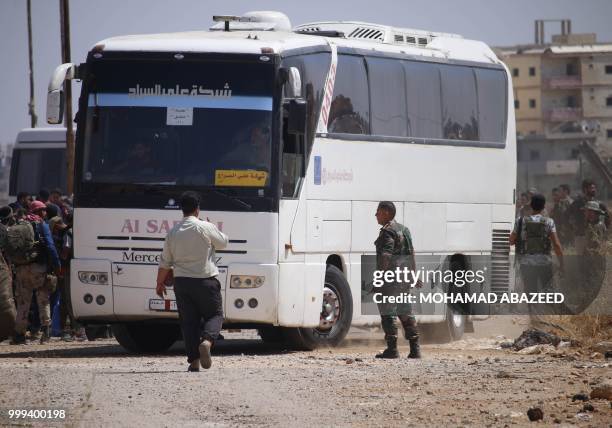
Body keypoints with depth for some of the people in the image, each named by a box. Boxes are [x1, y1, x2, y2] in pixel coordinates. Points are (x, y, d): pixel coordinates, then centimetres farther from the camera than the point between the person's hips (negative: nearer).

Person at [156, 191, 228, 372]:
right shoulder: (205, 228, -9)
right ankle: (207, 341, -21)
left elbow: (165, 262, 9)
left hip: (182, 282, 3)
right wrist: (215, 230, 25)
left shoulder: (173, 232, 3)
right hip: (205, 280, -3)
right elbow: (223, 242, 7)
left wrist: (160, 283, 22)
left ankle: (193, 361, -1)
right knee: (215, 315, 9)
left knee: (188, 321, 6)